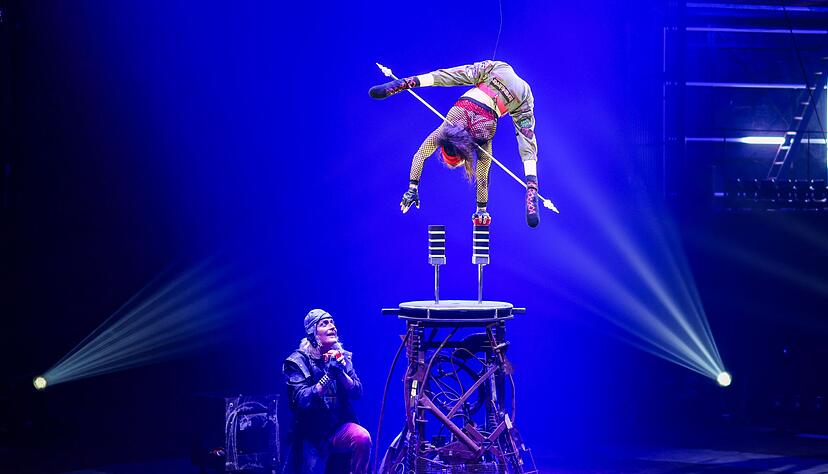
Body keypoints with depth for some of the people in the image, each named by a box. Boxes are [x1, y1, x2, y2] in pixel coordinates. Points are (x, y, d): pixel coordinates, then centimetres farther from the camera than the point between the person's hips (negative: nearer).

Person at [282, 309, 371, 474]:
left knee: (363, 438, -28)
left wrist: (341, 372, -20)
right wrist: (328, 375, -26)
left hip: (340, 428, 2)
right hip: (312, 435, -2)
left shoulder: (342, 356, 6)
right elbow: (302, 400, -18)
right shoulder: (298, 361, -6)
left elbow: (357, 392, -3)